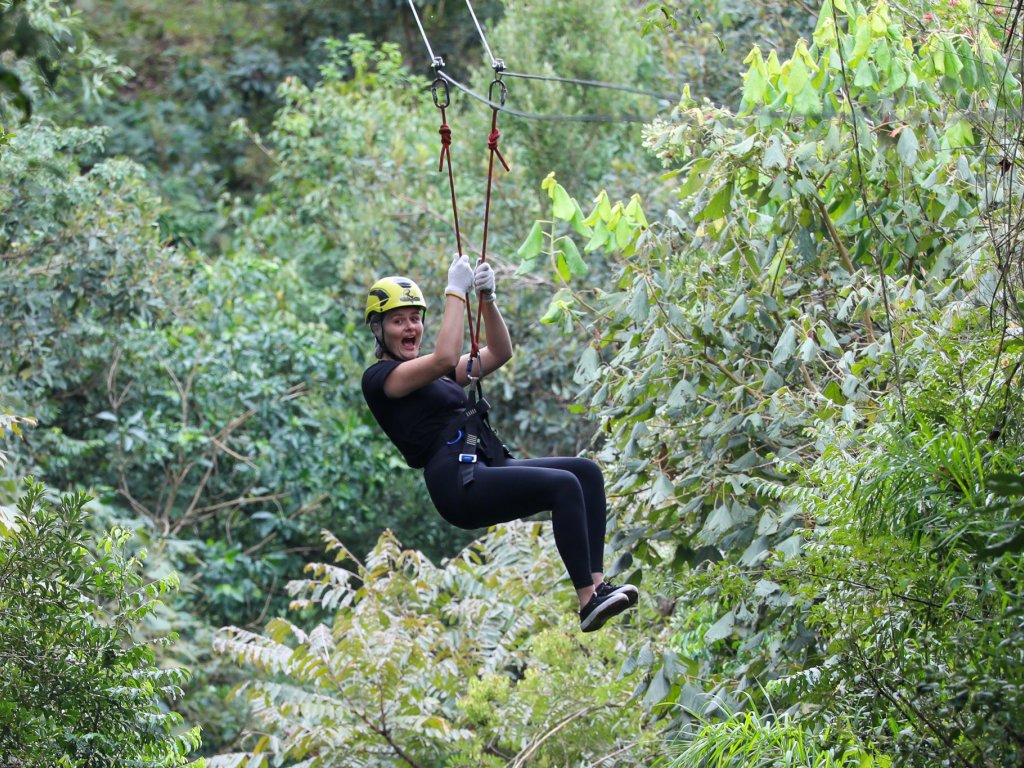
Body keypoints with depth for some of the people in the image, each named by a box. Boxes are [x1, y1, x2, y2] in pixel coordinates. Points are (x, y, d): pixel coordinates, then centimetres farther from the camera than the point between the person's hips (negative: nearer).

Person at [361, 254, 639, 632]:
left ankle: (596, 583, -16)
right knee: (564, 485, -23)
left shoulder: (431, 371, 26)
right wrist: (455, 292, -12)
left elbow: (499, 354, 17)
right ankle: (587, 601, -25)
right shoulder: (379, 377, -1)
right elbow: (445, 358, -19)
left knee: (586, 471, -7)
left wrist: (487, 298, 3)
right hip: (458, 484, -9)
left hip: (487, 468, 9)